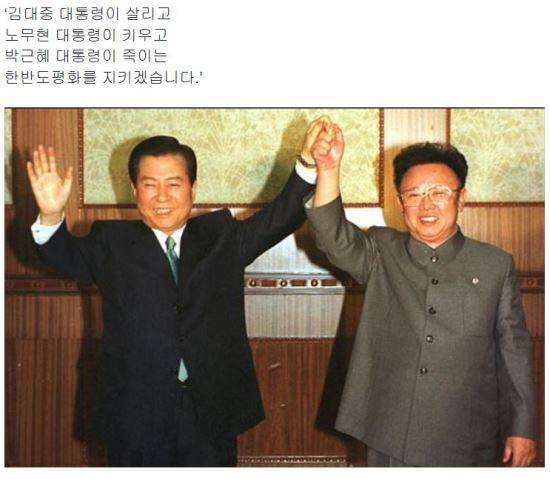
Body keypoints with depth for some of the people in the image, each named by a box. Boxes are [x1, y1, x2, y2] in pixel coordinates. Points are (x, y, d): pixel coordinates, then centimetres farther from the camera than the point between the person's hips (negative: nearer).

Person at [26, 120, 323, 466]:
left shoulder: (221, 236, 7)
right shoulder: (112, 243, 4)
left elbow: (279, 218, -1)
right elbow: (67, 256, -11)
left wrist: (308, 165, -15)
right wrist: (51, 216, -31)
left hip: (212, 412, 1)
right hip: (137, 414, -1)